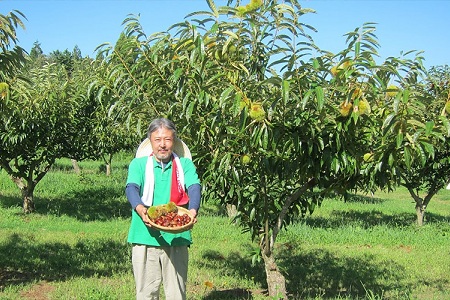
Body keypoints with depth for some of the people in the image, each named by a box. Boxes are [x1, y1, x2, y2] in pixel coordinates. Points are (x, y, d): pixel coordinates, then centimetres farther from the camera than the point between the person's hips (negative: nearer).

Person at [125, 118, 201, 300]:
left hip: (177, 238, 1)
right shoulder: (139, 164, 8)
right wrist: (139, 207, -31)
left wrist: (193, 209, -29)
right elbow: (131, 188, -9)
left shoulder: (185, 164, 10)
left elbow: (194, 187, -7)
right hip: (145, 237, 0)